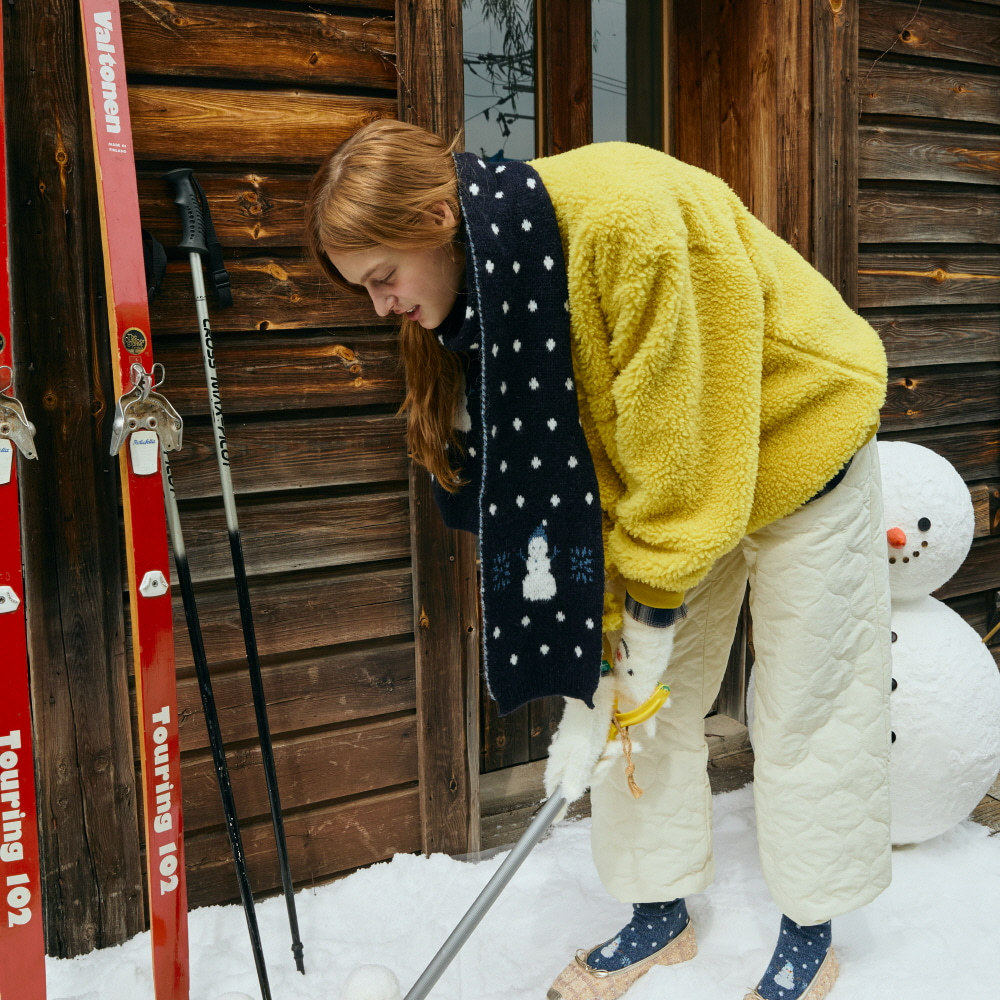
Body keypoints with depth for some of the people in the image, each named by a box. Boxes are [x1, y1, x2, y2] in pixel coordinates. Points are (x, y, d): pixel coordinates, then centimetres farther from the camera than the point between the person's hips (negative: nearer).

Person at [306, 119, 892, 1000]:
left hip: (794, 433, -6)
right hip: (649, 475, 6)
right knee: (642, 703, 5)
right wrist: (594, 676, -18)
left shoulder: (624, 216, -35)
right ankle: (661, 917, 24)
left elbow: (682, 436, -32)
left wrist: (646, 632, -24)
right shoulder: (472, 298, -11)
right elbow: (556, 497, -11)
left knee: (804, 703, 4)